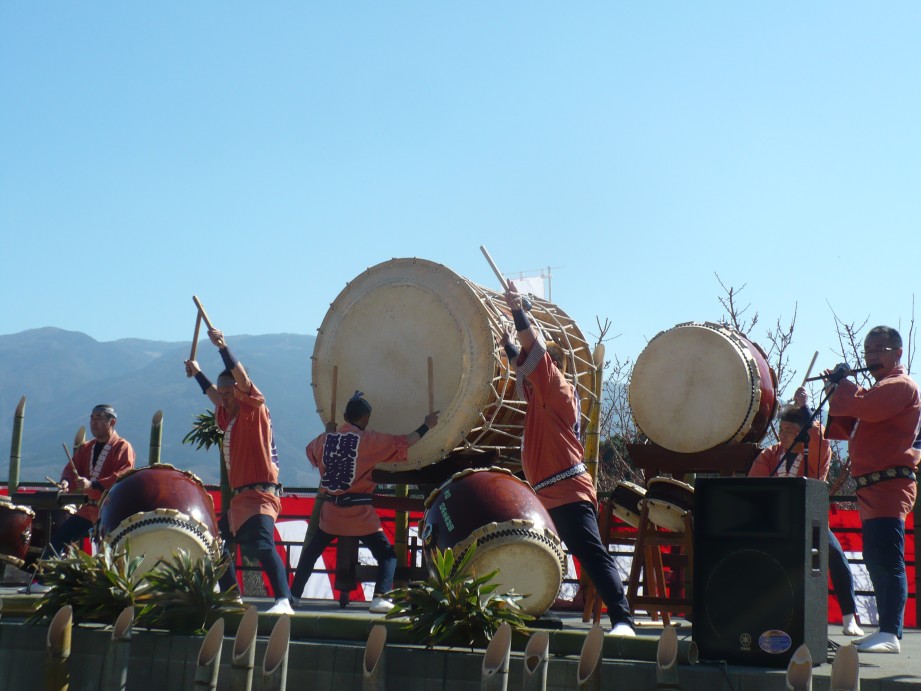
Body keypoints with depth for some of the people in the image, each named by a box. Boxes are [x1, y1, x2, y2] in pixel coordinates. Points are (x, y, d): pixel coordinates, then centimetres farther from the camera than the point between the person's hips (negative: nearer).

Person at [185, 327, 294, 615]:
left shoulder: (254, 411, -4)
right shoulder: (227, 416, 17)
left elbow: (242, 378, -20)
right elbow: (213, 394, 38)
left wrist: (223, 347, -27)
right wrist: (197, 373, 48)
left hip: (259, 494, -10)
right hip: (238, 496, 10)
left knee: (262, 544, -28)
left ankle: (284, 600, -39)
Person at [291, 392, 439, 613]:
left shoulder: (324, 439, 5)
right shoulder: (370, 440, -8)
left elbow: (311, 452, 27)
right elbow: (404, 443, -5)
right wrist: (425, 427, 9)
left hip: (330, 511, 4)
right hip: (359, 512, -4)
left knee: (310, 552, 23)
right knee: (387, 554, 3)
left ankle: (293, 595, 24)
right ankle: (380, 597, -14)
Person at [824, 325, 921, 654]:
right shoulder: (882, 389, 25)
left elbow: (863, 405, -24)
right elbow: (848, 427, 22)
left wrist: (840, 385, -5)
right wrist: (837, 391, 10)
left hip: (889, 487, -11)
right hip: (872, 489, 11)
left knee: (887, 561, -16)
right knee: (877, 561, 14)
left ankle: (891, 634, -20)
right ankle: (886, 631, 20)